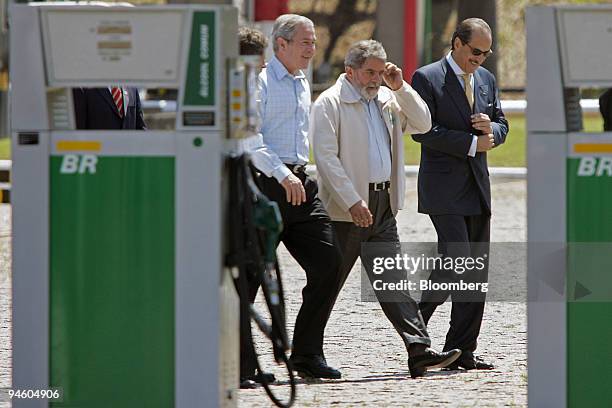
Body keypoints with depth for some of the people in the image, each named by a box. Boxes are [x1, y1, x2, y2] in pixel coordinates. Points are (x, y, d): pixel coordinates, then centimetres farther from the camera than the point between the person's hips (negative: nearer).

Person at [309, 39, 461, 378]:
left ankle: (419, 350, -10)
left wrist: (400, 88, 0)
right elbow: (326, 157, -14)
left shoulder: (387, 100, 14)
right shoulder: (330, 103, -7)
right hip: (346, 208, -6)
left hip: (383, 205, 6)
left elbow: (422, 124, 12)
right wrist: (352, 202, -20)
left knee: (393, 279, -1)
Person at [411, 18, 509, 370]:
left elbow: (502, 125, 20)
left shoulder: (486, 80, 14)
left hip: (478, 187, 7)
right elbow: (422, 131, -14)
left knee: (477, 273, 3)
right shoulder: (427, 79, -6)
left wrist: (491, 128, -5)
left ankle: (462, 350, 6)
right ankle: (419, 316, 6)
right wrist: (472, 143, -15)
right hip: (444, 189, -7)